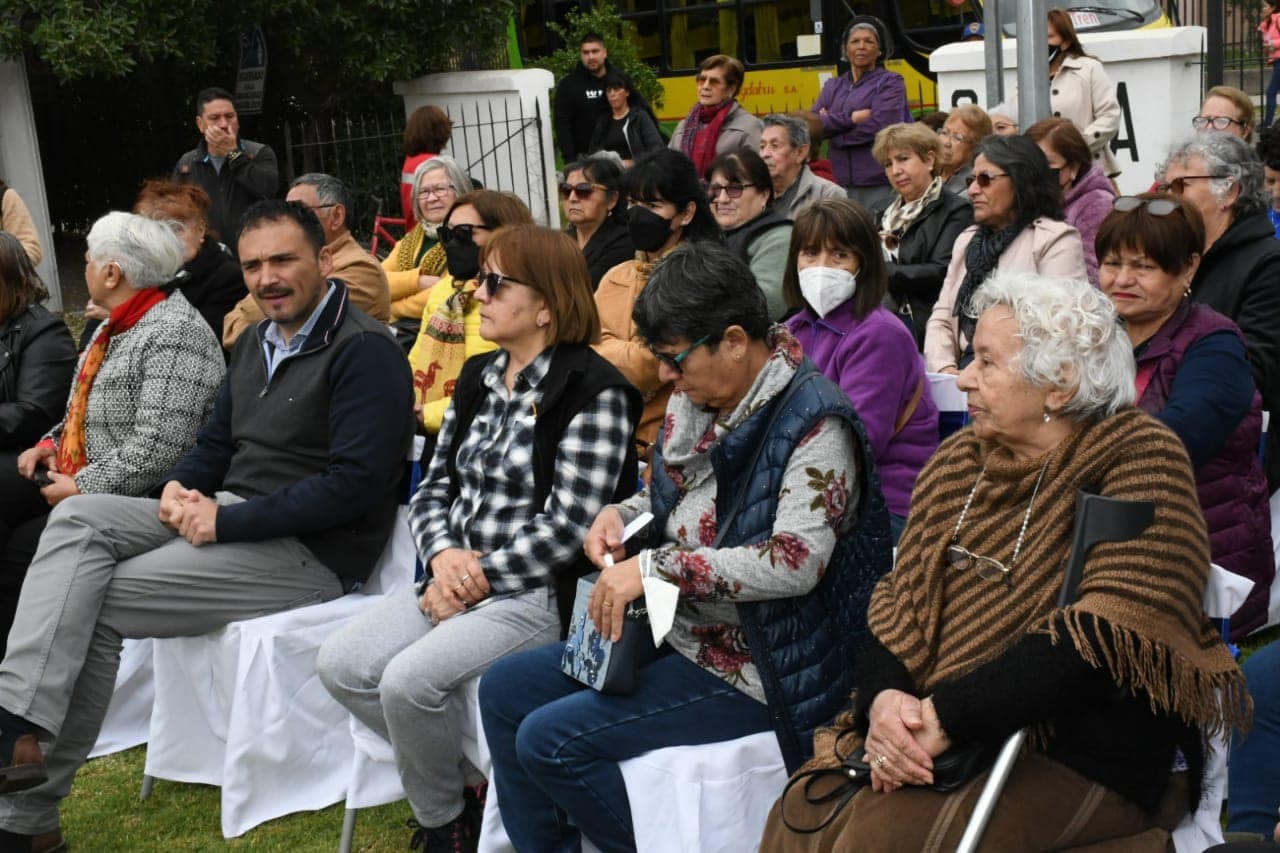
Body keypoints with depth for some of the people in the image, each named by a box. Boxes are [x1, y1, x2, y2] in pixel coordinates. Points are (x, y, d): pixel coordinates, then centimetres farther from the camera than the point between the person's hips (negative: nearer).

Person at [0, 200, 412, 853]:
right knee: (76, 519, -12)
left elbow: (357, 481, -22)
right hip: (228, 517, 9)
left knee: (95, 604, -16)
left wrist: (228, 520, -21)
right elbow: (216, 445, 23)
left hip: (310, 549, -9)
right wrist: (179, 486, -2)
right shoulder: (255, 345, 16)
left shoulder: (364, 351, -13)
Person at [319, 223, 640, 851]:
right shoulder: (478, 378, 13)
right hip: (457, 582, 8)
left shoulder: (594, 392, -11)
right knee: (341, 664, -10)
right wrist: (445, 556, -8)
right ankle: (462, 775, 8)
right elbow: (435, 487, 13)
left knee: (409, 679, -25)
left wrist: (478, 577, -14)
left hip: (539, 594, -8)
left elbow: (568, 528, -17)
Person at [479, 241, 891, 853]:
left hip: (753, 665, -9)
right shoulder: (694, 400, 5)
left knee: (548, 739, -17)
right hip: (675, 635, 9)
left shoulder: (813, 421, -20)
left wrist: (654, 567, -28)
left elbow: (796, 562, -29)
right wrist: (620, 516, -1)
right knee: (502, 691, 7)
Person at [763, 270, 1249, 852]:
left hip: (1086, 756, -6)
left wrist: (944, 717, -23)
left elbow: (1105, 636, -21)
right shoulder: (959, 461, 10)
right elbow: (897, 602, 8)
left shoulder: (1139, 457, -10)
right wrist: (883, 698, -14)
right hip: (936, 737, 6)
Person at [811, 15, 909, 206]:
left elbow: (877, 128, -11)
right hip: (840, 182, 4)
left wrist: (832, 124, -1)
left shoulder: (890, 83, 3)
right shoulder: (833, 86, 16)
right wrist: (850, 118, -12)